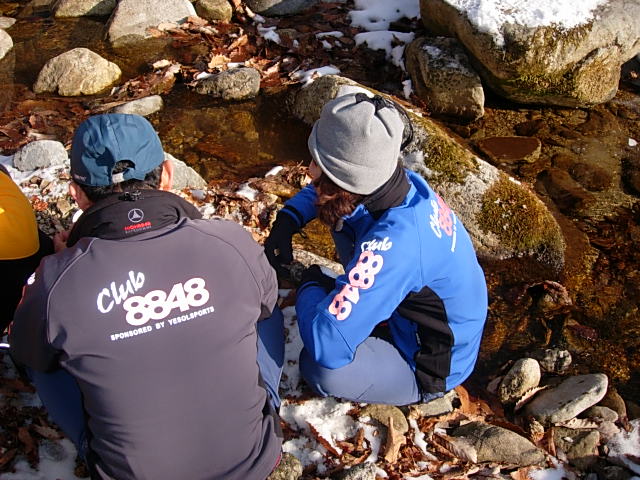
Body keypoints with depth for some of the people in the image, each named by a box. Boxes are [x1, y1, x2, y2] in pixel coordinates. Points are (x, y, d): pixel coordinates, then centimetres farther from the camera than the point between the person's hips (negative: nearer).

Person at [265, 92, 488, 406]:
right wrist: (287, 221, -10)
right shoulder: (403, 182, -15)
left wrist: (310, 286, -21)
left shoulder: (392, 245, -40)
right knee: (343, 218, 2)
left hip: (430, 368, -7)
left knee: (321, 367, -33)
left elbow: (327, 347, -41)